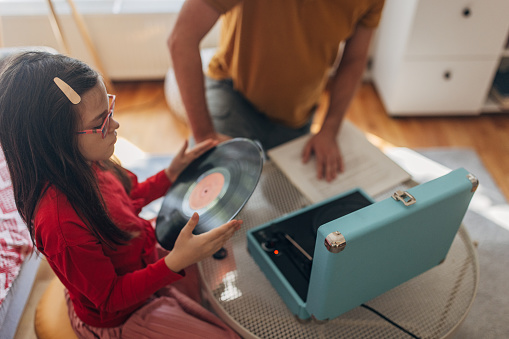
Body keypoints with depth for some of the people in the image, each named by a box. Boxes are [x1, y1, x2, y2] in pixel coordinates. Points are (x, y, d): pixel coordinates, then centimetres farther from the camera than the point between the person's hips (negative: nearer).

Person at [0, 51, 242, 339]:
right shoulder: (60, 224, -40)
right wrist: (176, 262, -38)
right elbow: (110, 299, -26)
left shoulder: (86, 164, -15)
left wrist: (171, 174, 1)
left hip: (141, 265, 8)